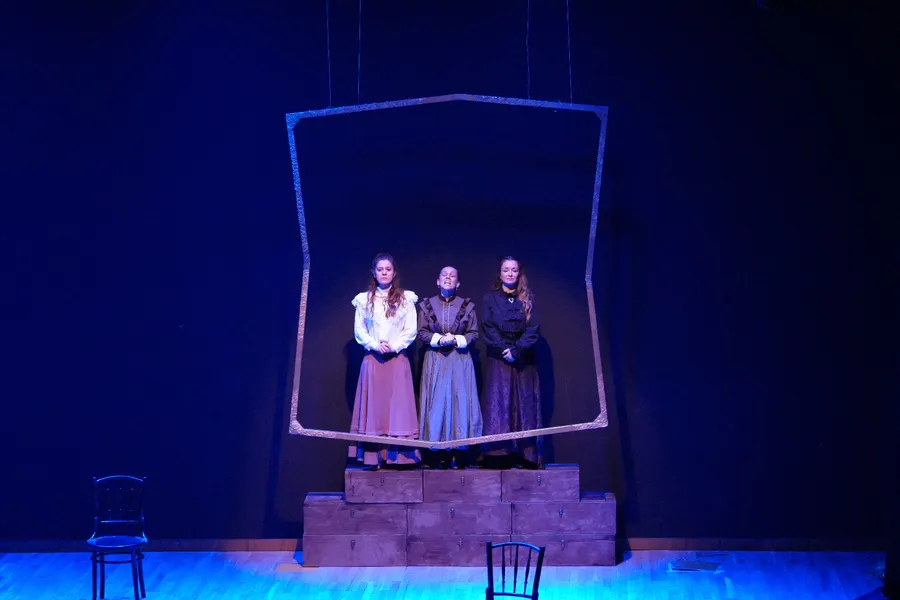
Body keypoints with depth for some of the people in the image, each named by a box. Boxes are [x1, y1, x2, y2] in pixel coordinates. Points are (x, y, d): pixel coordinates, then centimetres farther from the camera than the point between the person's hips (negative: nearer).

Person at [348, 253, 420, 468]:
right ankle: (374, 457, -4)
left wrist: (394, 346, -12)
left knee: (398, 406, -5)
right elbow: (359, 331, 4)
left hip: (398, 360, -1)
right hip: (373, 360, 1)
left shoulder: (406, 298, 6)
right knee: (374, 407, -3)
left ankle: (399, 456, -6)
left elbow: (411, 330, 1)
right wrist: (375, 346, -11)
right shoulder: (364, 300, 8)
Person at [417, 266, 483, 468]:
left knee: (460, 401, -4)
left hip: (460, 360, -1)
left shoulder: (467, 306, 5)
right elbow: (422, 332, 4)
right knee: (437, 403, -3)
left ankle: (459, 453, -2)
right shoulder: (427, 305, 8)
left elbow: (473, 333, 3)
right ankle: (441, 454, -2)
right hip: (435, 360, 1)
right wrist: (439, 339, -13)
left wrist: (457, 340, -13)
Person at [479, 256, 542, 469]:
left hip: (524, 361, 1)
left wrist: (517, 350, -14)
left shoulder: (527, 300, 9)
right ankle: (498, 455, -11)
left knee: (525, 405, -3)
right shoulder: (490, 299, 8)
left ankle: (526, 455, -3)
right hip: (498, 360, -1)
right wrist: (504, 350, -14)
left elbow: (533, 329, 0)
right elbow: (487, 329, -1)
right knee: (498, 404, -8)